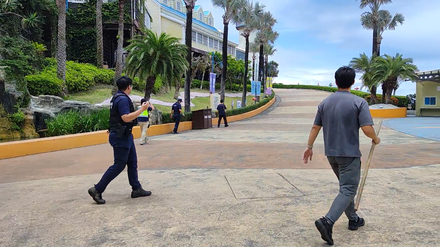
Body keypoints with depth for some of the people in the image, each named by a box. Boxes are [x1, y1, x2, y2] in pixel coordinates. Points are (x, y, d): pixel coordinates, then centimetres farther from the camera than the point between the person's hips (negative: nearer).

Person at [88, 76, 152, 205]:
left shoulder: (117, 97, 14)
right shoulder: (123, 99, -19)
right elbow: (126, 118, -27)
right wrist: (142, 109, -23)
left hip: (125, 135, 11)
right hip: (121, 136, -11)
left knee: (132, 162, 13)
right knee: (119, 165, -5)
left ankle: (136, 189, 20)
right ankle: (97, 190, 2)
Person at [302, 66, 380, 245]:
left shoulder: (325, 103, 3)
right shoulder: (359, 102, -12)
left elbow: (315, 127, 5)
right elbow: (367, 129, -17)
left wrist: (309, 147, 13)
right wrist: (375, 139, 4)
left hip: (331, 153, 6)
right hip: (349, 153, -6)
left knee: (346, 186, 22)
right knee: (347, 190, -4)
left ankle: (353, 219, 32)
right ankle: (327, 221, -20)